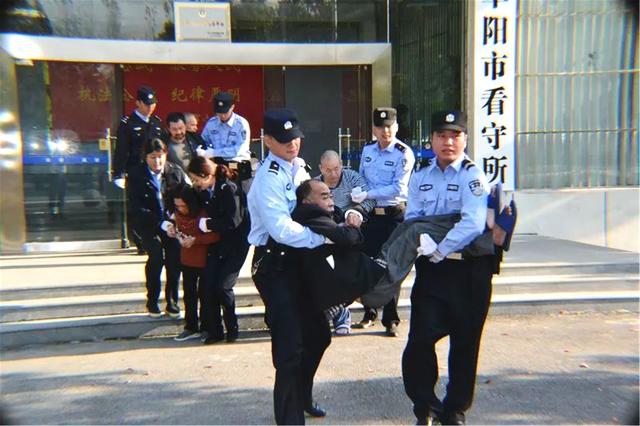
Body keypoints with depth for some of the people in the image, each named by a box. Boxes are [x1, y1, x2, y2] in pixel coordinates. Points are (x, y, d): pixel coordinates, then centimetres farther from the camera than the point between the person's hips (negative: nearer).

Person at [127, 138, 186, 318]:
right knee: (156, 254, -21)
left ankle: (171, 301, 4)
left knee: (175, 256, -15)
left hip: (172, 223, 2)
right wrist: (161, 224, -22)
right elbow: (137, 208, -11)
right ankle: (152, 300, -1)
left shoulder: (176, 172, 1)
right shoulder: (136, 175, -5)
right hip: (148, 224, -1)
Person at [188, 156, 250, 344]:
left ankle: (232, 328, 15)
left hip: (235, 243, -6)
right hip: (216, 244, 6)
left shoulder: (228, 189, -19)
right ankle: (213, 330, 14)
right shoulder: (204, 192, 3)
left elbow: (233, 221, -24)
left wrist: (207, 224, -14)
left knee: (223, 286, -9)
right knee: (209, 285, -1)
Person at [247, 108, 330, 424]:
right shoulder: (268, 179, -19)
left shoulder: (299, 169, 8)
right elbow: (282, 229, -28)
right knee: (290, 345, -4)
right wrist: (325, 237, -25)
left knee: (317, 334, 19)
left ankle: (301, 397, 43)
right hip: (275, 266, -9)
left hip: (299, 262, 9)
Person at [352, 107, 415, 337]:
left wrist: (367, 195, -19)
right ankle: (369, 313, 28)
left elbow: (398, 188, -17)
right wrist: (358, 194, 2)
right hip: (370, 214, 5)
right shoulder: (367, 150, 8)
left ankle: (391, 320, 13)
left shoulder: (404, 154, -10)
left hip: (394, 215, -5)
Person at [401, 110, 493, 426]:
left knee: (464, 343, 9)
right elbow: (411, 219, 2)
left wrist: (439, 251, -22)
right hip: (430, 269, 3)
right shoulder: (420, 177, 8)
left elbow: (473, 224, -21)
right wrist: (421, 240, -18)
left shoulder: (473, 176, -8)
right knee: (421, 338, -3)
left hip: (468, 270, -3)